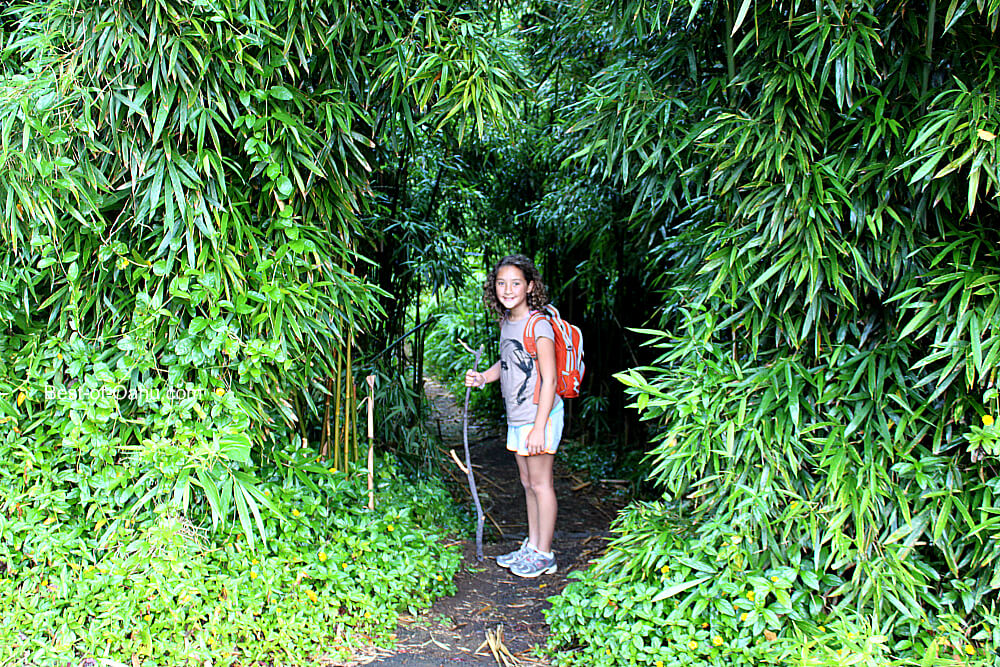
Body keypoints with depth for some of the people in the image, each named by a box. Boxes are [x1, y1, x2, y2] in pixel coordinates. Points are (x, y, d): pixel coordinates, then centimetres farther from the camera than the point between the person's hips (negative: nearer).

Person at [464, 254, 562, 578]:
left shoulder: (538, 325, -17)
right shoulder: (506, 322, 8)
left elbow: (549, 380, -19)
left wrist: (538, 427, -21)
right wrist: (483, 377, 4)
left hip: (539, 417, -8)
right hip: (517, 417, 8)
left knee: (540, 484, 2)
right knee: (527, 483, 16)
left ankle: (544, 555, 14)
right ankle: (531, 547, 28)